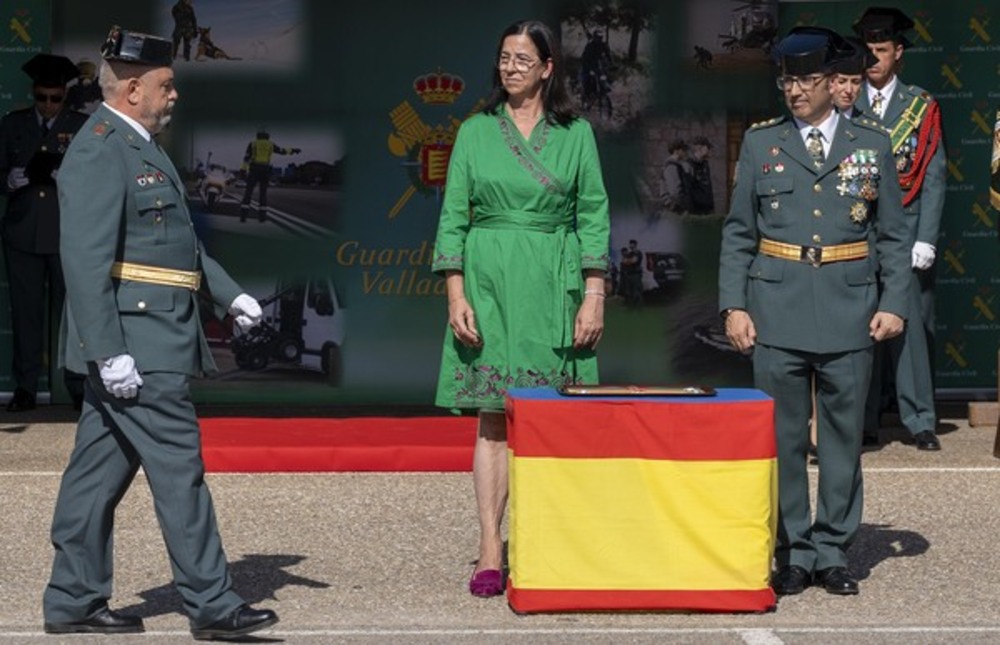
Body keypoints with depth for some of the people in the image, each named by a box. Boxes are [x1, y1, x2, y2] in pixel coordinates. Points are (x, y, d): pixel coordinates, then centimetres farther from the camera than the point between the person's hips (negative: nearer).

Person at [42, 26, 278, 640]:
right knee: (179, 468, -7)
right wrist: (110, 352, -24)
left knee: (101, 470, 11)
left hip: (150, 344, 10)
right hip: (134, 344, -10)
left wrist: (230, 293, 18)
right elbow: (86, 260, -20)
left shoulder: (140, 147, 19)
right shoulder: (99, 152, -14)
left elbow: (177, 241, 27)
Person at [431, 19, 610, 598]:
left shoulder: (576, 135, 6)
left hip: (553, 288, 0)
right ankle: (490, 553, -2)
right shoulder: (475, 132, 7)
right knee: (493, 419, -2)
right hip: (490, 284, 0)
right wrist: (456, 295, -4)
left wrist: (594, 297, -4)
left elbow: (594, 218, 4)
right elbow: (453, 218, 5)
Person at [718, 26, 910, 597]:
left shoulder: (872, 144, 6)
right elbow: (739, 234, 8)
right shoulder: (761, 143, 7)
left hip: (849, 308, 0)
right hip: (778, 309, 0)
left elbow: (893, 235, 8)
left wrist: (894, 303, -2)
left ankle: (834, 551, 13)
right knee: (783, 437, 2)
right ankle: (792, 553, 10)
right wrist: (734, 305, -1)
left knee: (844, 435, 4)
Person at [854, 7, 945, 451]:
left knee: (910, 325, -2)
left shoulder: (921, 107, 7)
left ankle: (919, 420, 4)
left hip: (905, 232, -1)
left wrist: (926, 239, -5)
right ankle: (863, 421, 7)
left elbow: (933, 177, 3)